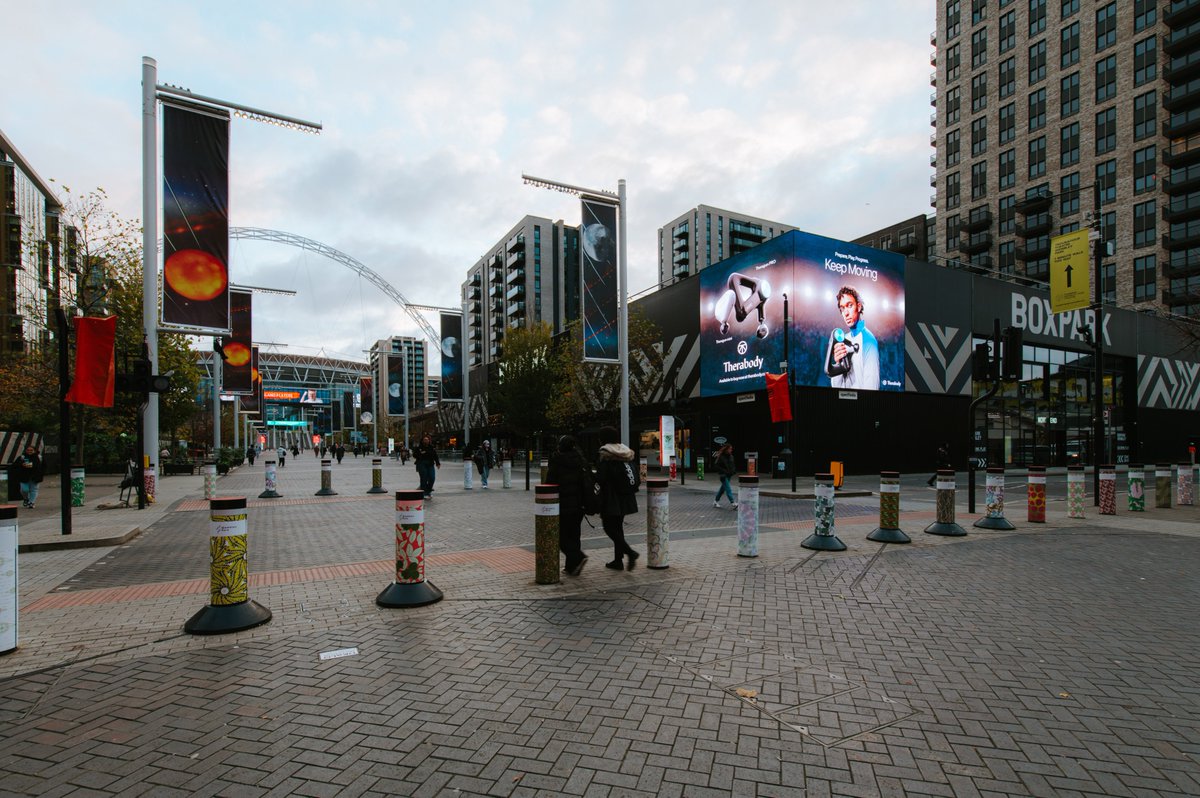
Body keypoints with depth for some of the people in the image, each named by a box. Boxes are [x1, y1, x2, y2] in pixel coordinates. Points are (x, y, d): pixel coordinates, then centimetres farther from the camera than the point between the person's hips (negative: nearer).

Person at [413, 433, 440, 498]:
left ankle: (429, 491, 18)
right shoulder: (419, 447, 1)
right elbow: (414, 455, 1)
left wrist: (438, 463, 2)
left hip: (430, 464, 3)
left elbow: (435, 456, 10)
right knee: (424, 478, -5)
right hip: (421, 464, -3)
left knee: (432, 478, -4)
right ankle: (424, 493, 4)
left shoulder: (432, 447, 9)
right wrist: (420, 454, -16)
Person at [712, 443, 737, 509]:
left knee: (723, 488, 15)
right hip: (723, 475, -7)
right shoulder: (720, 457, -14)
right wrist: (724, 471, -19)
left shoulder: (731, 456, 8)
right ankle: (733, 504, -14)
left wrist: (734, 470, 2)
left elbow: (733, 465, 21)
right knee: (728, 489, -11)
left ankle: (716, 501, 29)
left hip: (729, 475, 8)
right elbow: (716, 466, -14)